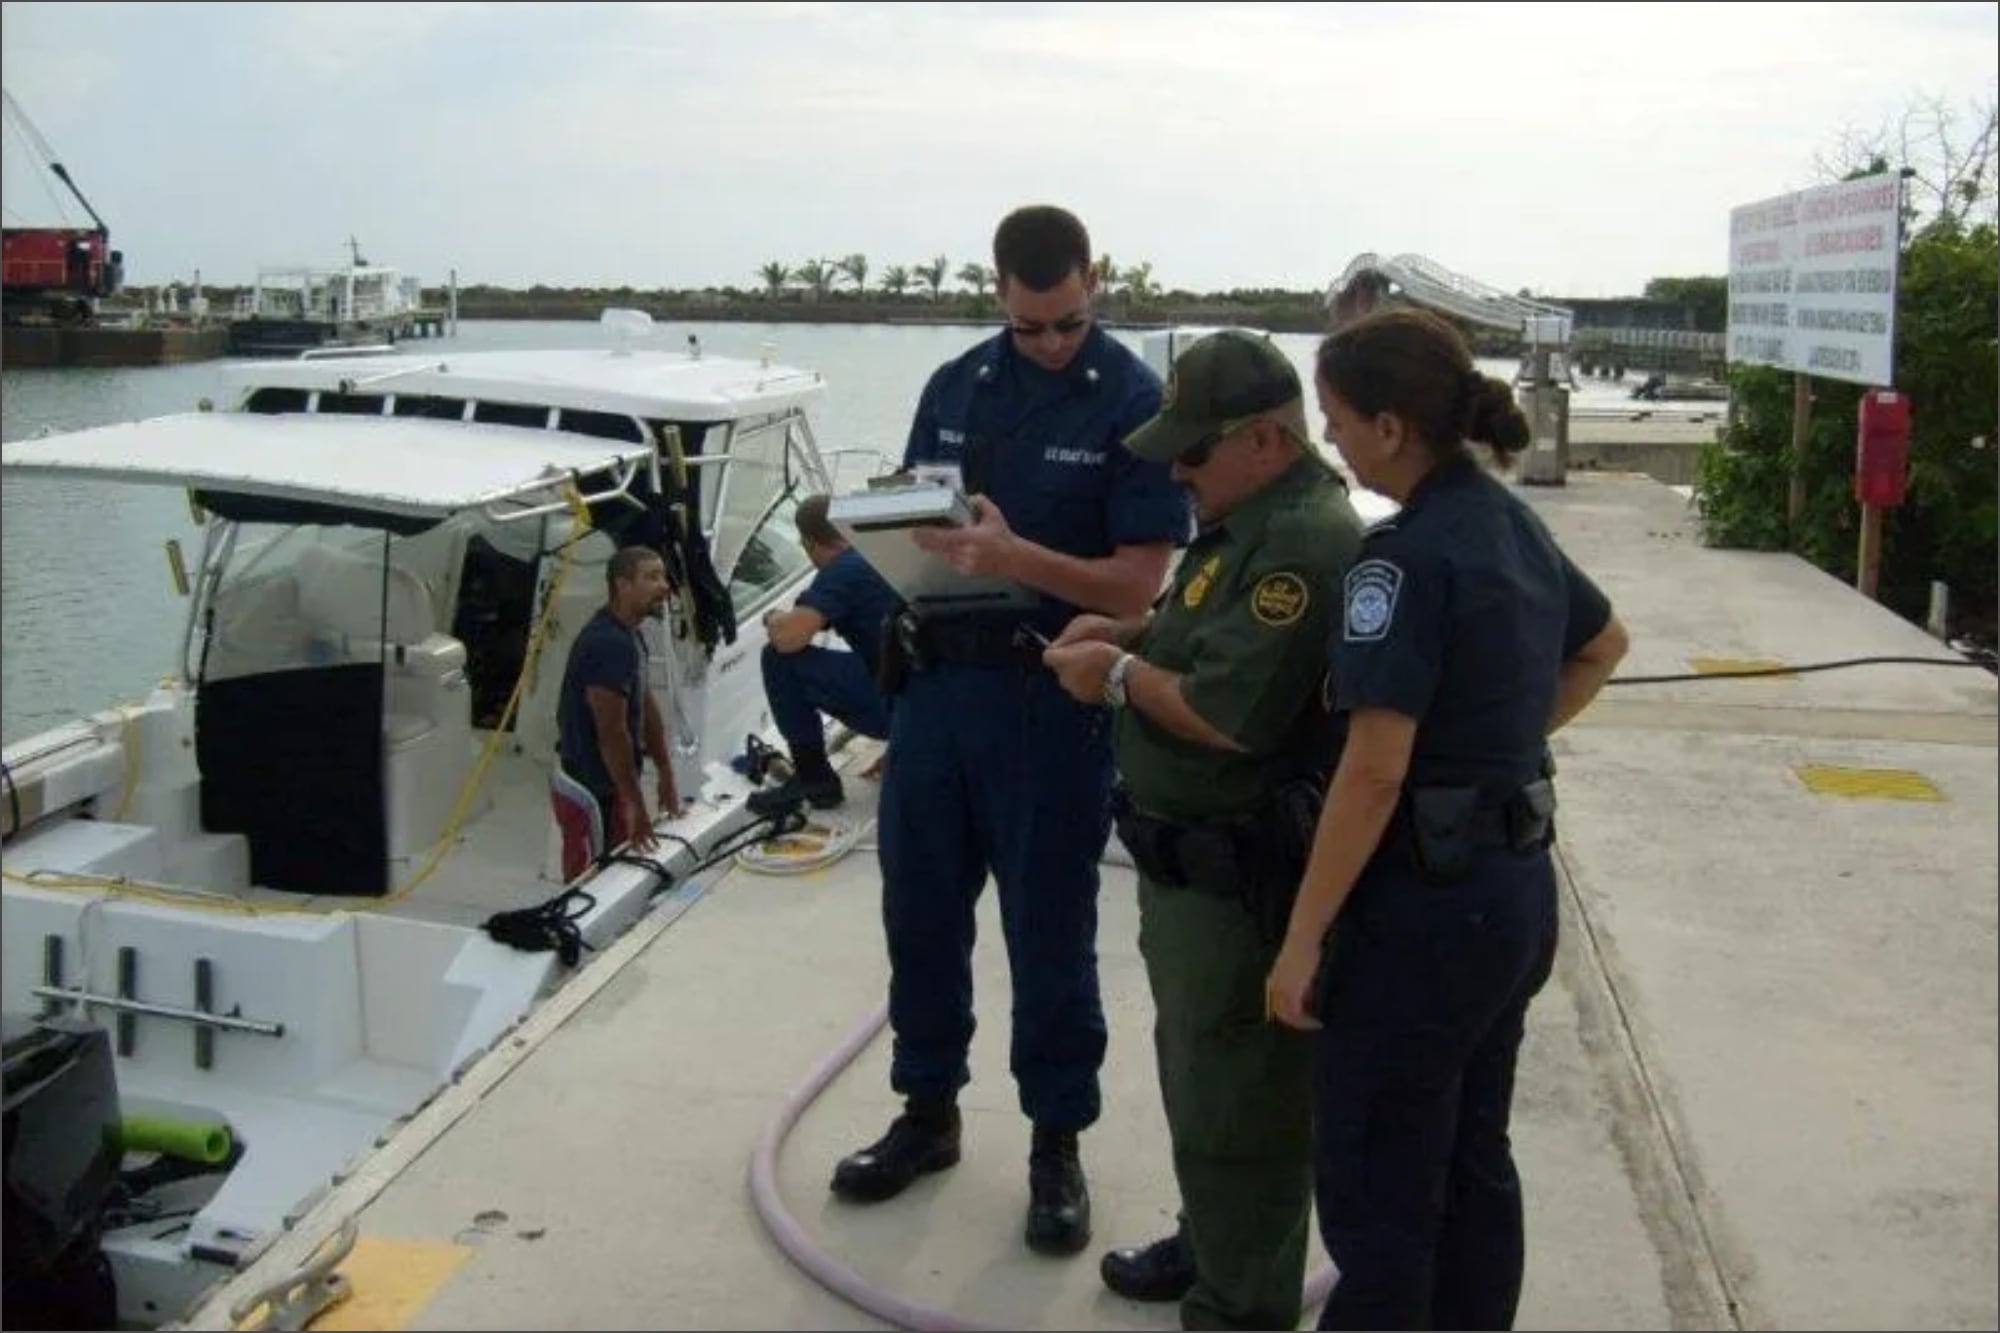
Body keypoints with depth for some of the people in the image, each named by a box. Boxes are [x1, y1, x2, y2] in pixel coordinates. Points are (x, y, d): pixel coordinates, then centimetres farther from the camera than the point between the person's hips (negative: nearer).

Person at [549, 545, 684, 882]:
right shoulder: (608, 644, -25)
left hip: (606, 783, 10)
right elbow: (612, 733, -26)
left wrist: (666, 775, 14)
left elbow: (646, 706, 14)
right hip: (589, 791, -10)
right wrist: (637, 805, -21)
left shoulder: (628, 636, 8)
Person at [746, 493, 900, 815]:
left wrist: (773, 619, 2)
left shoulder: (841, 571, -9)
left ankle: (813, 776, -3)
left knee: (779, 659, -7)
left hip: (892, 704, -9)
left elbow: (788, 637, -21)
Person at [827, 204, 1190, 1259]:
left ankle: (1057, 1144, 23)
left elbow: (1138, 583, -13)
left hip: (1053, 700, -5)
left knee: (1050, 934, 6)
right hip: (934, 681, 5)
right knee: (919, 910, 14)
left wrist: (1014, 556, -29)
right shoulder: (954, 388, 8)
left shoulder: (1134, 403, -8)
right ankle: (928, 1110, 33)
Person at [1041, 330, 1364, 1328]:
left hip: (1242, 877, -11)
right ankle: (1210, 1246, 43)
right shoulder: (1255, 516, 10)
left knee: (1236, 1101, 3)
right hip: (1197, 860, 11)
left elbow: (1232, 714, -29)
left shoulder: (1301, 544, -24)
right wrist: (1134, 632, 5)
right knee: (1198, 1070, 25)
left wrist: (1118, 676, -15)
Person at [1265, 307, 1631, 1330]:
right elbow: (1604, 644, 26)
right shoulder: (1513, 523, 7)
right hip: (1515, 884, 9)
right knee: (1472, 1165, 19)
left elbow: (1375, 772, -23)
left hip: (1426, 901, -9)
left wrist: (1302, 938, -19)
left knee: (1375, 1189, 3)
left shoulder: (1407, 554, -19)